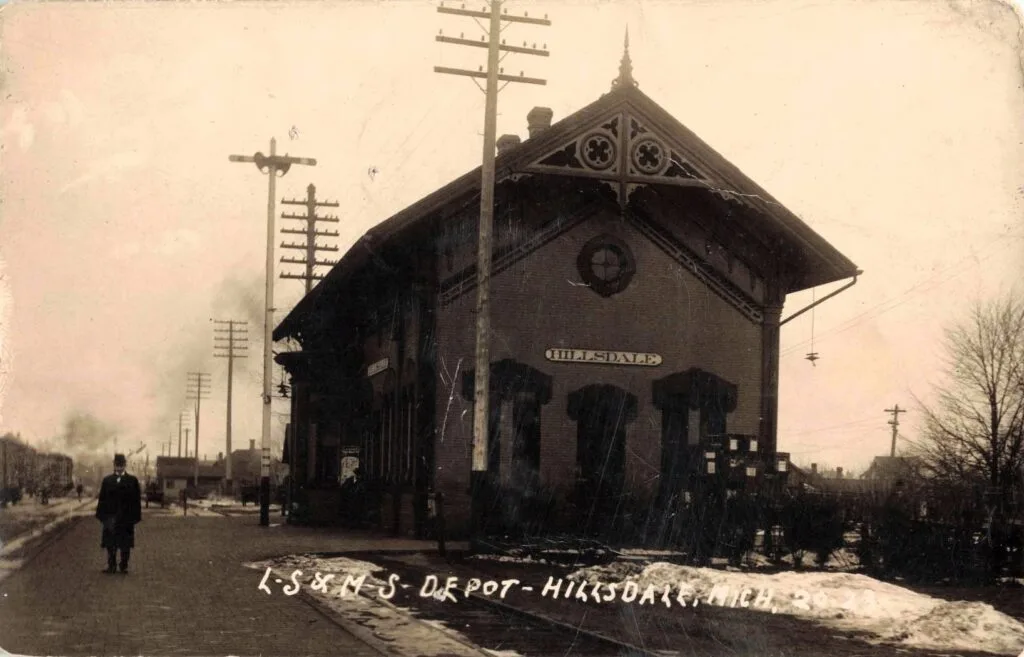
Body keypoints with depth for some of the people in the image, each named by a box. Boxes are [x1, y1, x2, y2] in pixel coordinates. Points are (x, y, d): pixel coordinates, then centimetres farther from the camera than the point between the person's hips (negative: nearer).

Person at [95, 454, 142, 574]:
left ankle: (124, 566, 12)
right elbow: (102, 499, 6)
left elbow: (137, 500, 1)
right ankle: (111, 566, 12)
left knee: (125, 545, 3)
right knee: (110, 544, 3)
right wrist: (101, 515, -2)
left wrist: (135, 516, -6)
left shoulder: (132, 481, 4)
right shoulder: (107, 480, 9)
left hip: (126, 518, -1)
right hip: (110, 516, 1)